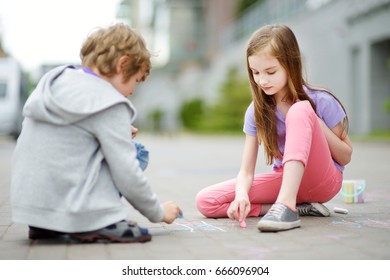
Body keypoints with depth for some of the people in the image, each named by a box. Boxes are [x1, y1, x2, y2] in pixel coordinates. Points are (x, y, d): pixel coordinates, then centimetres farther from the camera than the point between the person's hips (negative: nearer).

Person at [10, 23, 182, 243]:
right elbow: (127, 175, -12)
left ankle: (46, 226, 13)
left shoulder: (54, 81, 9)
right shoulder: (110, 106, -13)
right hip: (71, 212, -7)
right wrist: (158, 212, 3)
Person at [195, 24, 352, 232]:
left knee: (300, 111, -29)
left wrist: (317, 125, -20)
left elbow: (345, 157, -4)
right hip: (284, 179, 4)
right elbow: (246, 170, -8)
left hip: (324, 181, -4)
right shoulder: (257, 110, -5)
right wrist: (241, 195, -32)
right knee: (205, 201, -15)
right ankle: (298, 207, -16)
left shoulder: (321, 102, -12)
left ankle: (286, 204, -39)